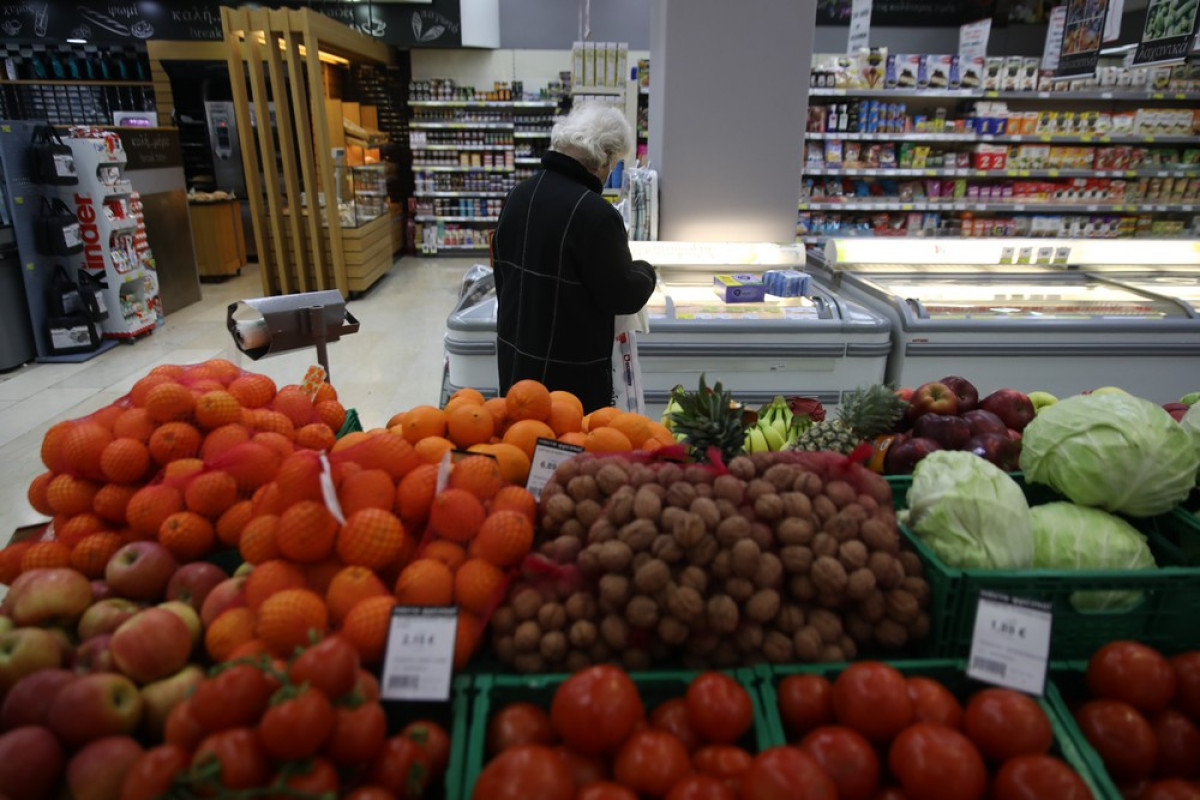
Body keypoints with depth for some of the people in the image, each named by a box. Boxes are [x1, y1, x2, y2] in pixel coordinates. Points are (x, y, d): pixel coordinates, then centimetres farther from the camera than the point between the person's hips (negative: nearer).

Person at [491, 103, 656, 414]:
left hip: (514, 357, 8)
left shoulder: (519, 194, 3)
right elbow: (624, 297, -15)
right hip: (571, 372, -8)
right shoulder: (594, 213, -23)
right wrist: (645, 271, 6)